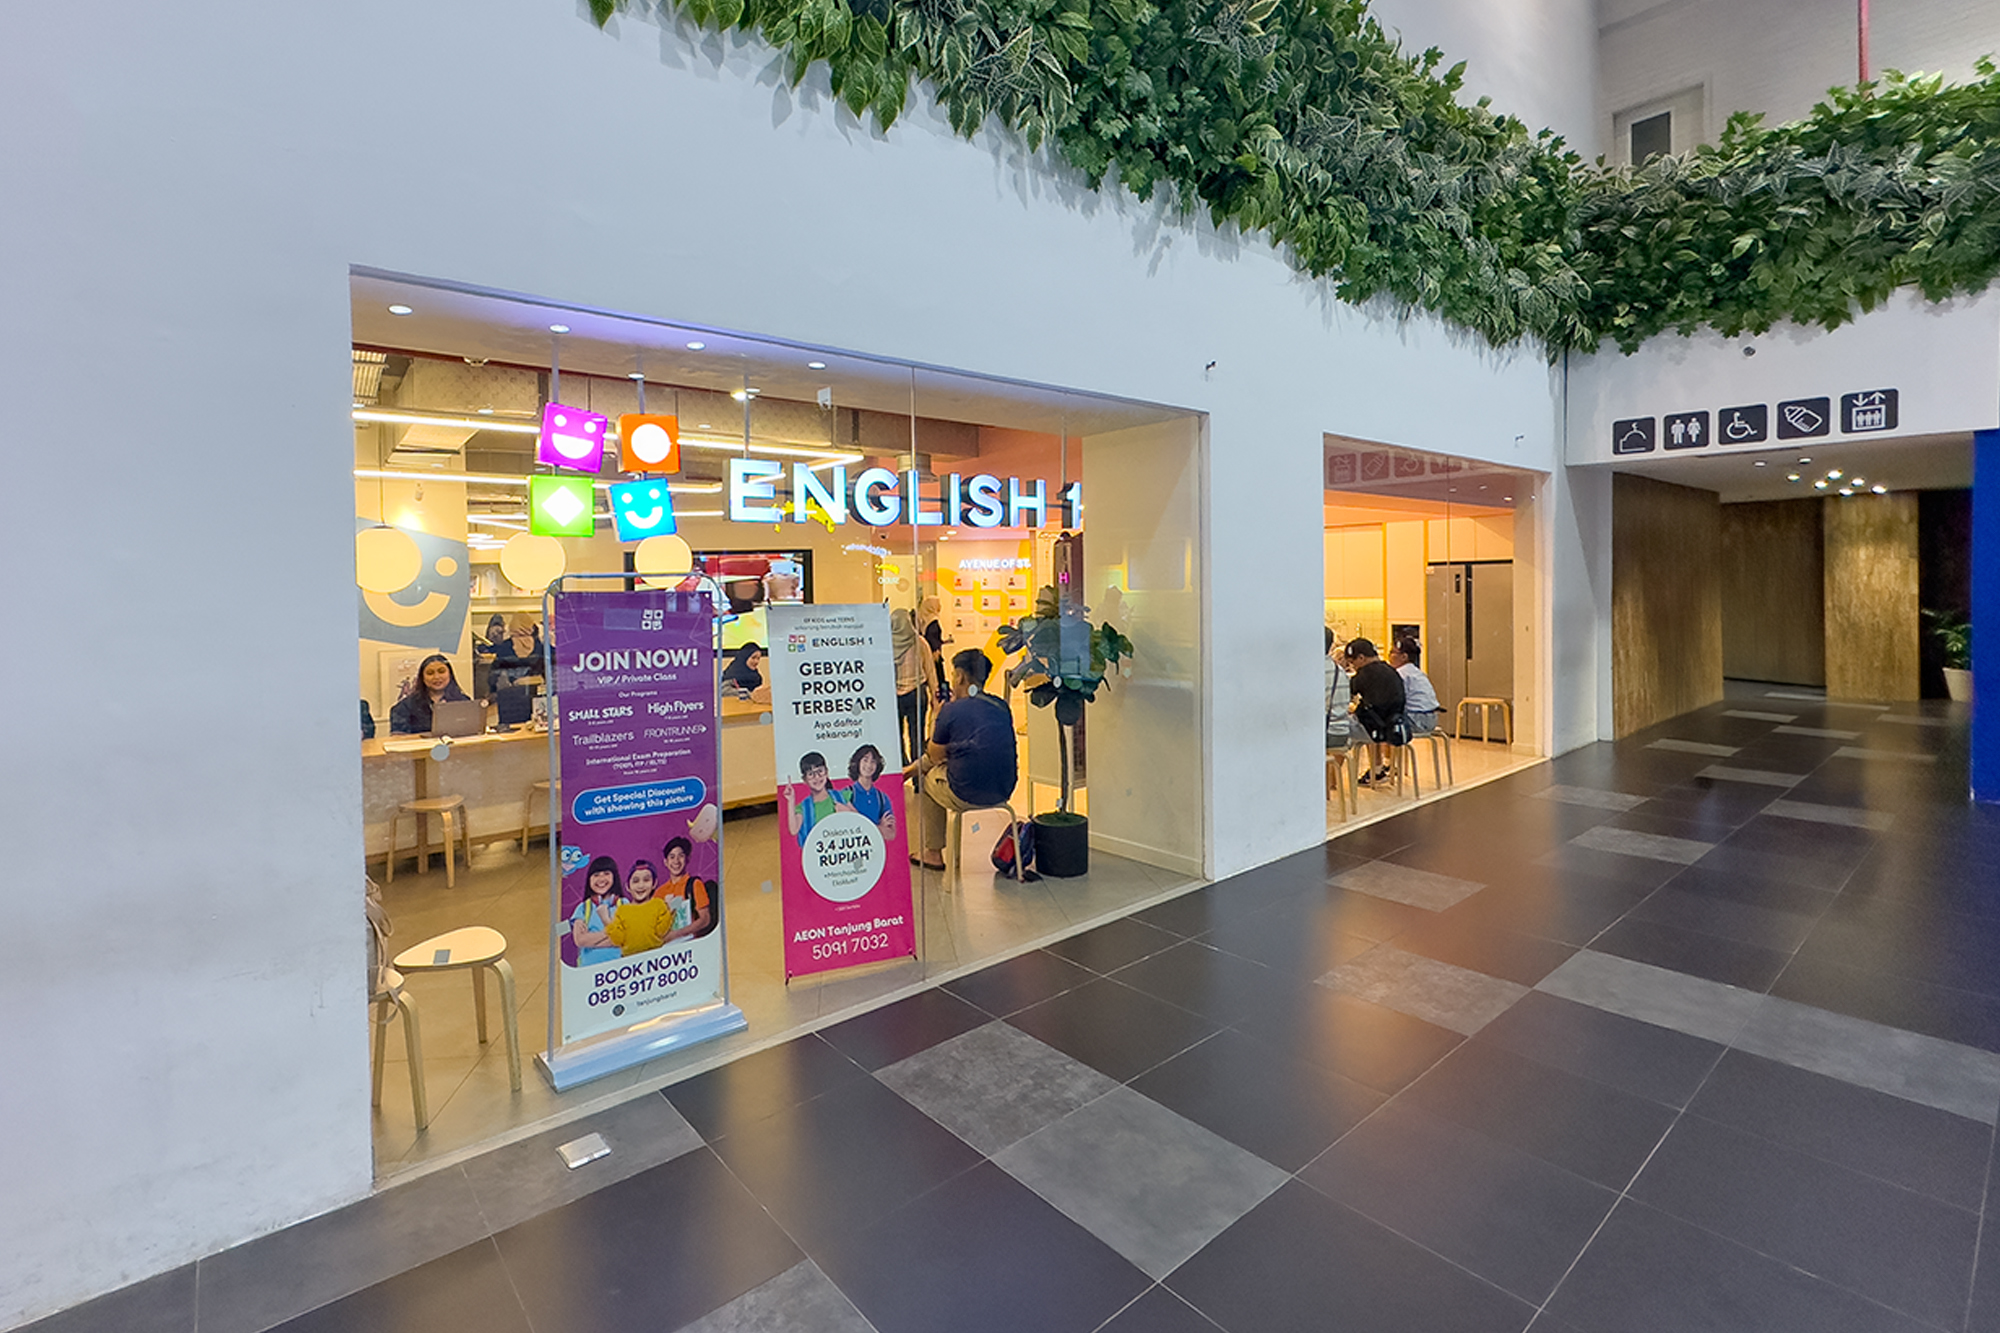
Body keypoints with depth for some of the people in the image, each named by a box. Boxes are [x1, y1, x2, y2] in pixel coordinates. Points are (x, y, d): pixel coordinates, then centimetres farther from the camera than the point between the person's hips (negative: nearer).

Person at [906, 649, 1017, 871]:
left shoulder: (952, 710, -12)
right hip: (1003, 792, 7)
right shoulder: (1002, 707, 7)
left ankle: (933, 854, 31)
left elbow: (935, 755, 1)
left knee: (927, 780, 24)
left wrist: (938, 715, 10)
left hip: (967, 796, -6)